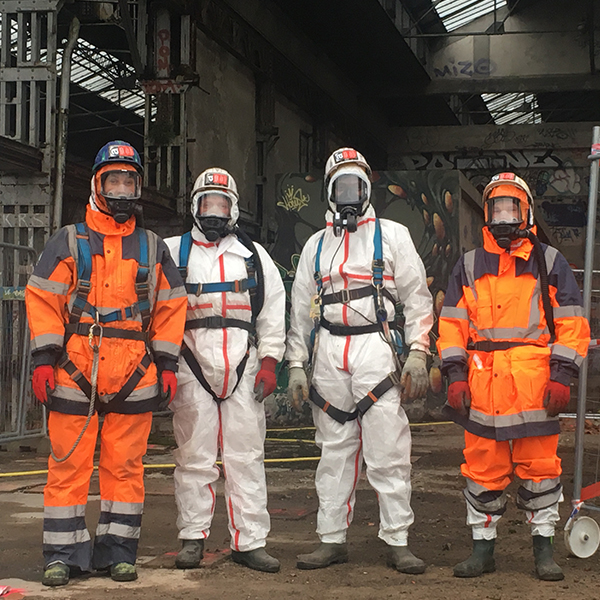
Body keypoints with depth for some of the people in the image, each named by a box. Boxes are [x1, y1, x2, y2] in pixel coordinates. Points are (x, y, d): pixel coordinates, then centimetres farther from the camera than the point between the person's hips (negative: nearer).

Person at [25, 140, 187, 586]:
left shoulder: (153, 248, 16)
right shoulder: (68, 243, 9)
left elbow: (171, 307, 15)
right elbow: (43, 300, 3)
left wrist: (167, 364, 7)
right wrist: (45, 360, -6)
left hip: (134, 377, 2)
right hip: (75, 372, -2)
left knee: (126, 465, 4)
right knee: (69, 463, -1)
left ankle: (118, 550, 14)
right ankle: (63, 554, 7)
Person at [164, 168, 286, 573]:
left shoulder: (254, 255, 16)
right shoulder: (174, 251, 11)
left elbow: (273, 310, 12)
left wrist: (269, 362, 3)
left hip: (244, 366, 1)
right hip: (192, 365, -1)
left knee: (247, 455, 0)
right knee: (195, 455, 0)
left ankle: (250, 542, 4)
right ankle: (193, 538, 10)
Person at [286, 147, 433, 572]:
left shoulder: (392, 235, 8)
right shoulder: (317, 245, 17)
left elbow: (417, 298, 4)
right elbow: (301, 310, 18)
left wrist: (417, 355, -6)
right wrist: (296, 366, 10)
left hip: (376, 349, -3)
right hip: (328, 352, 3)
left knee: (388, 452, -6)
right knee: (334, 452, 6)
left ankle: (398, 543, 0)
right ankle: (332, 540, 12)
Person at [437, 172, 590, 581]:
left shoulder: (550, 263, 8)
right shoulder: (469, 267, 14)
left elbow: (571, 324, 5)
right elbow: (452, 325, 13)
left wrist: (562, 377, -4)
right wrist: (455, 376, 3)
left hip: (535, 384, -2)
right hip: (483, 385, 2)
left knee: (540, 468, 1)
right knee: (483, 470, 4)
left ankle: (544, 550, 12)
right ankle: (483, 548, 13)